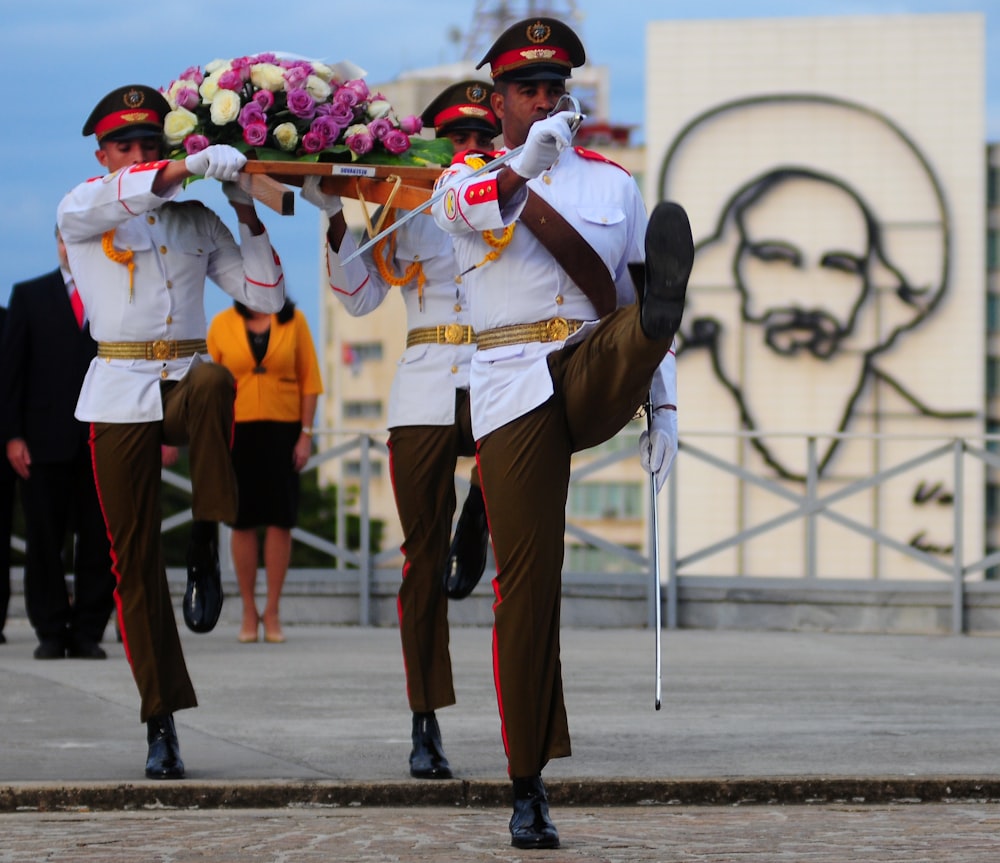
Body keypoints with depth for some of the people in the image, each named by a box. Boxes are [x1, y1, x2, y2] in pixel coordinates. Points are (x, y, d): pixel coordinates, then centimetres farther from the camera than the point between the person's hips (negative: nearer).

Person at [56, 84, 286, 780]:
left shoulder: (197, 222, 14)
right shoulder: (80, 215, 6)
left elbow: (265, 295, 14)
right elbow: (110, 199, -19)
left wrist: (246, 213, 4)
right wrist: (192, 166, -29)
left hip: (186, 378, 1)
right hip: (119, 393, -1)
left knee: (215, 382, -39)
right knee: (135, 559, -3)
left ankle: (206, 548, -29)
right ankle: (162, 725, 2)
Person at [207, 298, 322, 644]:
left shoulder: (293, 321, 3)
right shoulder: (222, 325, 3)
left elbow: (309, 381, 3)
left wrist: (306, 434, -3)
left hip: (281, 430, 0)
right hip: (237, 430, 0)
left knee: (280, 519, -2)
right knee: (243, 521, 2)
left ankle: (272, 612, 5)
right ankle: (249, 612, 10)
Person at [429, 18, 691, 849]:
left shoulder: (612, 181, 15)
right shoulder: (466, 180, 7)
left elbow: (631, 295, 17)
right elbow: (474, 206, -20)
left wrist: (663, 405, 9)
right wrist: (526, 162, -41)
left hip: (596, 379, 2)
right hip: (515, 394, -2)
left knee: (644, 315, -30)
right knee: (526, 580, -4)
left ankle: (668, 307, -69)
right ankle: (529, 787, 3)